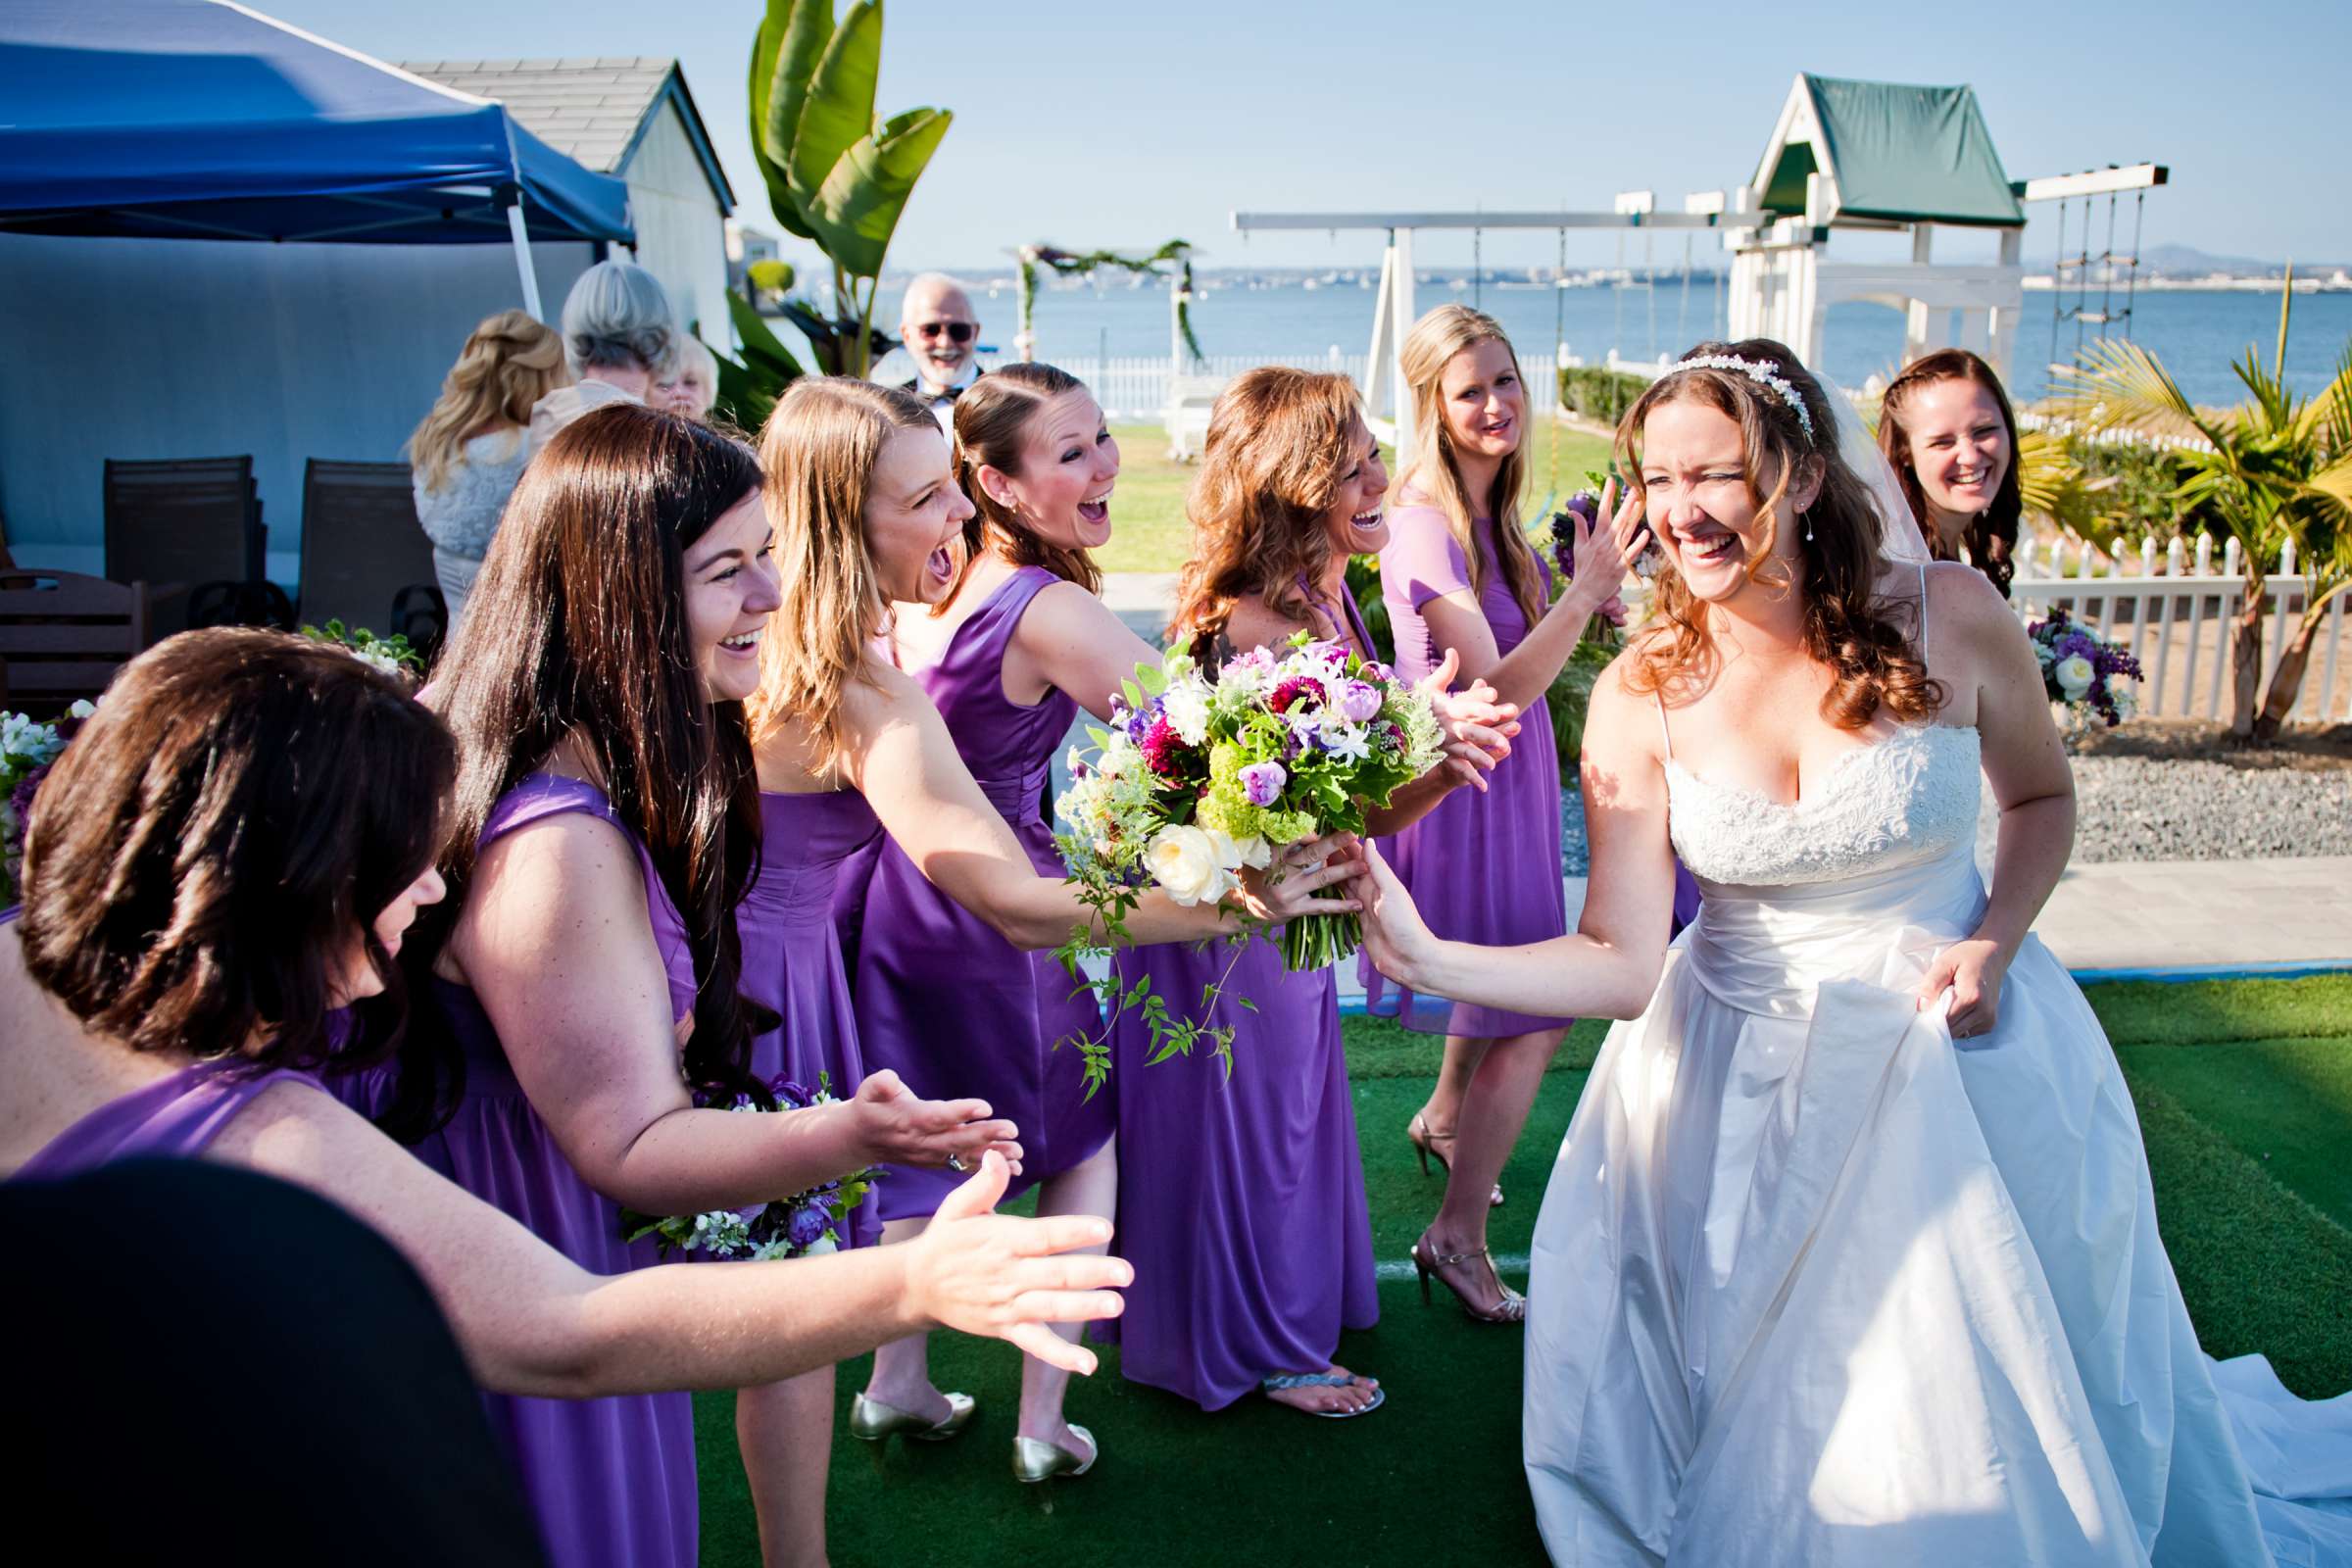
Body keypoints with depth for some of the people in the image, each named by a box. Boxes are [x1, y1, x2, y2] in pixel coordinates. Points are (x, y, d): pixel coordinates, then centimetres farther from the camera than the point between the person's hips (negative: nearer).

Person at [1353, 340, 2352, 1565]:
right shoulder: (1642, 695, -13)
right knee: (1762, 1428, 12)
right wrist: (1431, 961, -28)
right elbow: (1625, 963, -15)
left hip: (1956, 1043, 0)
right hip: (1744, 1076, 0)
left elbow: (2042, 795, 6)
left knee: (1980, 1409, 17)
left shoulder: (1949, 618, -13)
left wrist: (1997, 940, -12)